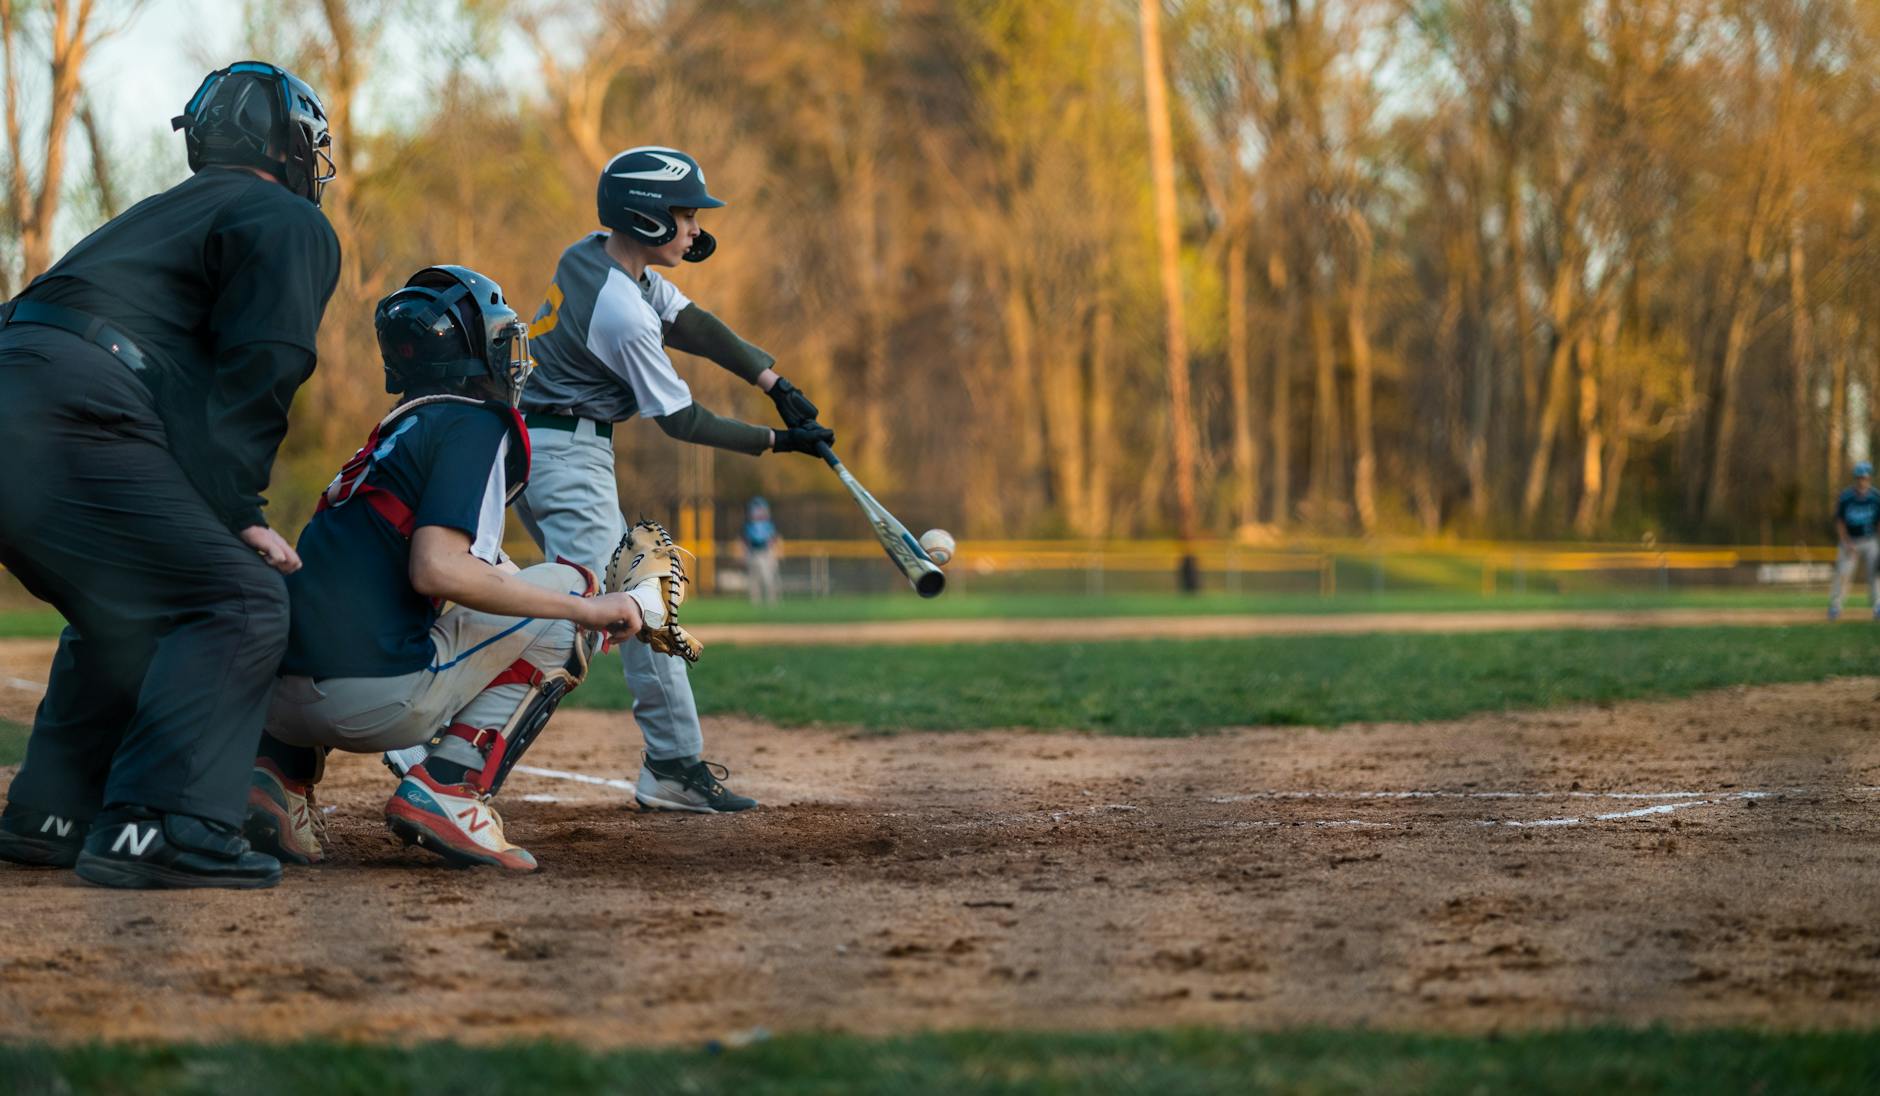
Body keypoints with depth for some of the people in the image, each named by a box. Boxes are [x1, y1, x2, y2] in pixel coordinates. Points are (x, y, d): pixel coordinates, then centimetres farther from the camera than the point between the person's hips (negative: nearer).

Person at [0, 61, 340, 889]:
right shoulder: (290, 224, 8)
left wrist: (225, 512, 23)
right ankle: (157, 828, -21)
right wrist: (237, 513, -8)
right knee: (241, 600, -10)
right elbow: (257, 376, -7)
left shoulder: (166, 212, 35)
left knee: (123, 617, 26)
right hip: (73, 422, -9)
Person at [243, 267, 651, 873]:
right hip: (375, 699, -8)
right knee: (569, 591, 8)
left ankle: (281, 774, 14)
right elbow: (438, 570, -16)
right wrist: (586, 610, -9)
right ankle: (449, 788, -7)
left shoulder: (401, 429, 25)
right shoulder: (475, 424, -2)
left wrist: (627, 615, 23)